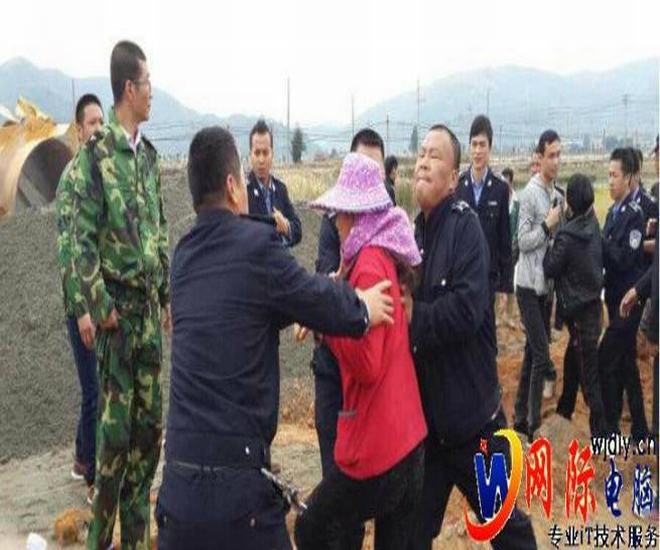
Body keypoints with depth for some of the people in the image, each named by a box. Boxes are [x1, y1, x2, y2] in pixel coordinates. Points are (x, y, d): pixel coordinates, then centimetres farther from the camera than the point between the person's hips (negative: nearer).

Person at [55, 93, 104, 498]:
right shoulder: (73, 177, -12)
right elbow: (66, 250, -17)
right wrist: (82, 309, -20)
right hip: (85, 306, -7)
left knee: (99, 388, 17)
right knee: (96, 392, -2)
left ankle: (83, 459, 34)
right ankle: (95, 480, 10)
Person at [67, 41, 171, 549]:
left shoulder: (148, 153, 12)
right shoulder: (96, 153, -10)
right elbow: (83, 238, -12)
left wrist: (167, 294, 15)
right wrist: (99, 304, -15)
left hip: (149, 302, 7)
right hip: (117, 303, -7)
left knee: (149, 421, 11)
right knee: (116, 424, -2)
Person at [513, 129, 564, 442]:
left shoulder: (556, 194, 10)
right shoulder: (530, 193, -14)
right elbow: (523, 241, -16)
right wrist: (548, 225, -21)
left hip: (546, 286, 8)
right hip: (529, 286, -8)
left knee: (533, 353, 13)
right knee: (542, 356, -9)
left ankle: (521, 417, 23)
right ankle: (534, 425, -1)